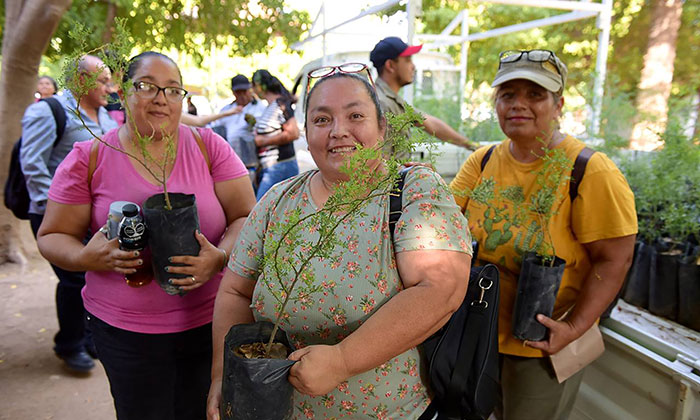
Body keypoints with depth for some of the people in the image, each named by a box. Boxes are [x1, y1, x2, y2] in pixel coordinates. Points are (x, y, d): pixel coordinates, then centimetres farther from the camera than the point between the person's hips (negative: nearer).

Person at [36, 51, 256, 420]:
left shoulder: (209, 147, -3)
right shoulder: (88, 158, -2)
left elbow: (247, 217, -4)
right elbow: (52, 237, 4)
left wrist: (220, 257, -23)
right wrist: (86, 257, -18)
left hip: (210, 322, 0)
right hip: (124, 330, 0)